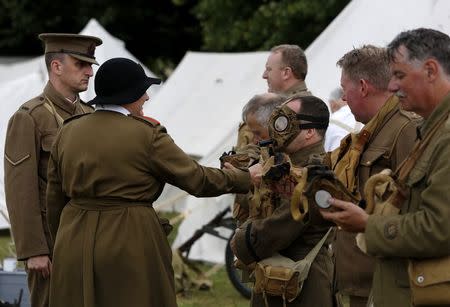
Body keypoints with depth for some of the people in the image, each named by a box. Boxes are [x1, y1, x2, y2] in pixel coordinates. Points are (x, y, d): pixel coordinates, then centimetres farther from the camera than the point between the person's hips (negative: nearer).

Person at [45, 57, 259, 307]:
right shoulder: (147, 136, -10)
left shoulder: (67, 132, 7)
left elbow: (55, 199, 12)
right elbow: (196, 179, -4)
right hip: (129, 247, -5)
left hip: (73, 249, 5)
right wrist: (245, 178, 9)